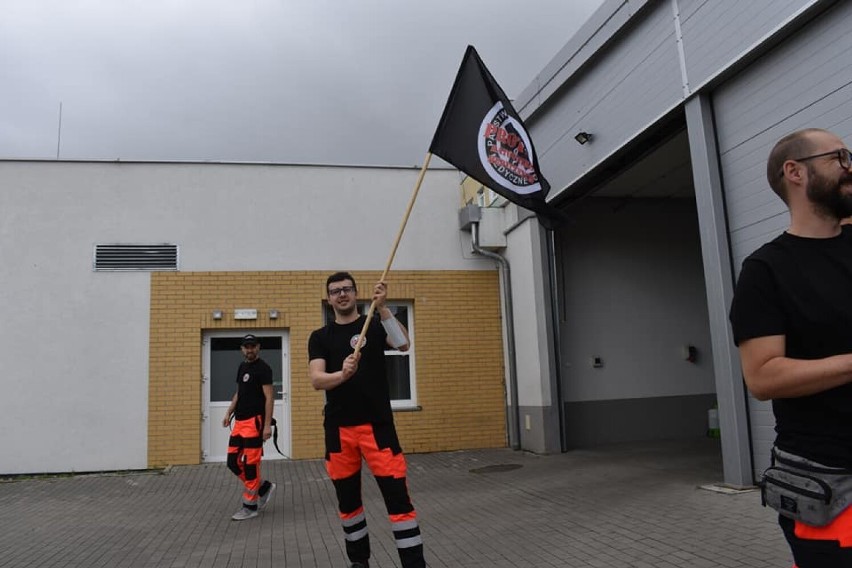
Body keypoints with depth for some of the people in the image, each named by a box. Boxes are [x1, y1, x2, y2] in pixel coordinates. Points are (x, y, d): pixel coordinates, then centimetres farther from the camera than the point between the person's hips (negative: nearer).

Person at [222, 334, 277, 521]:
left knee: (250, 464, -4)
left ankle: (250, 506, 7)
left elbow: (269, 398, -13)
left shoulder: (263, 368, -9)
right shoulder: (242, 367, 16)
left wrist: (268, 425, -19)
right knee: (233, 462, 8)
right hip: (239, 421, 8)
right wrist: (229, 413, 16)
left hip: (254, 421, -8)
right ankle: (264, 487, 23)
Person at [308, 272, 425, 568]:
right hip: (338, 429, 3)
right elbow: (316, 380, -8)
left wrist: (382, 308, -27)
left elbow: (404, 344, -16)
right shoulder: (320, 337, 7)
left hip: (377, 424, -2)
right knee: (347, 501, 13)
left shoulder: (375, 324, 3)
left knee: (398, 499, -7)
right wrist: (342, 374, -28)